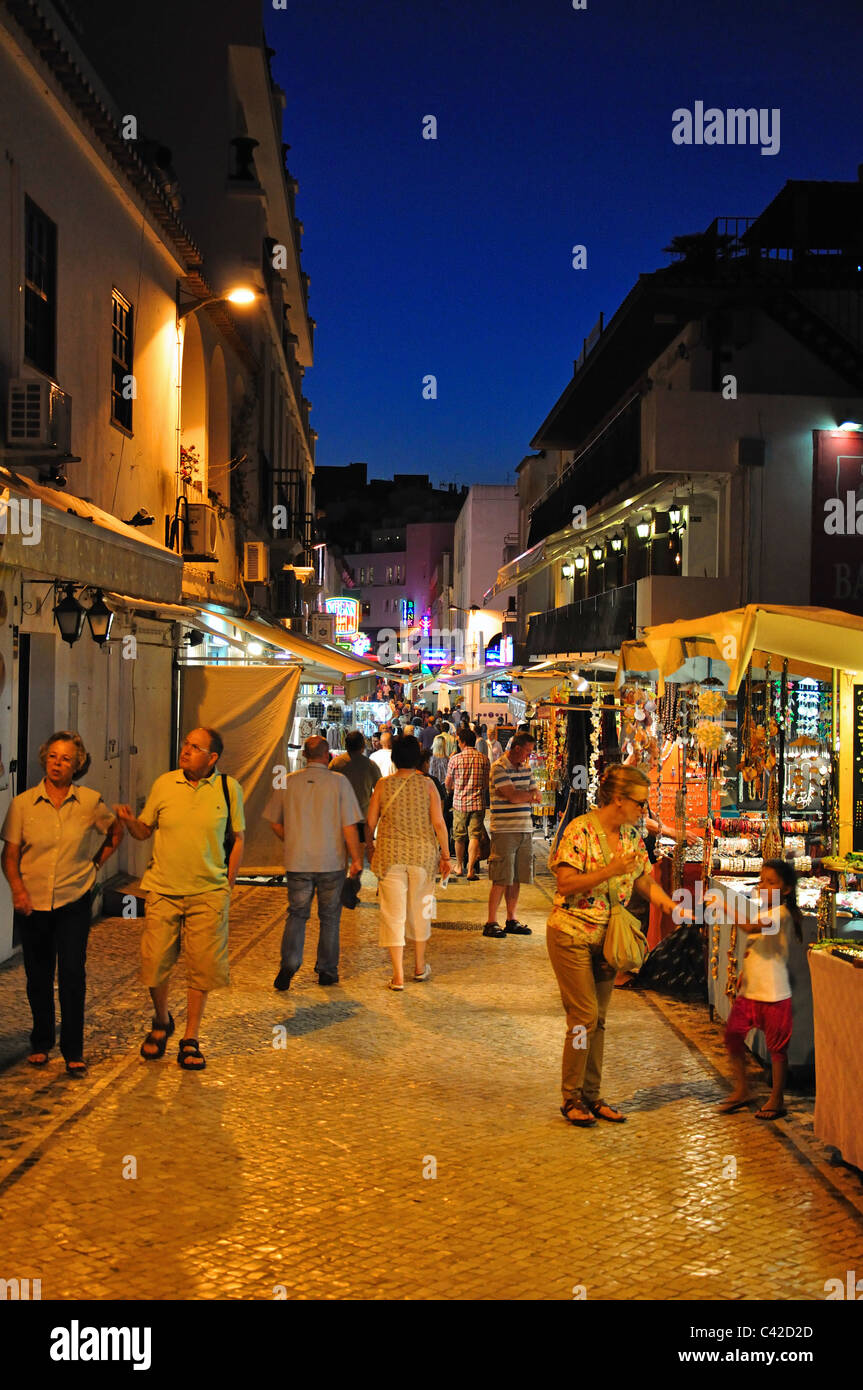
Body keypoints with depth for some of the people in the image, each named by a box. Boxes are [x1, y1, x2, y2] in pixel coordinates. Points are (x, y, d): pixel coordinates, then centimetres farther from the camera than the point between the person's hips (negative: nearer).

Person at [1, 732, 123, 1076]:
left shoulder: (89, 802, -3)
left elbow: (115, 832, 15)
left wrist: (94, 865, 8)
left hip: (73, 903, -1)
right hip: (32, 903, 1)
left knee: (73, 974, -8)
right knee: (38, 977, 10)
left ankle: (74, 1052, 2)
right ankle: (41, 1043, 30)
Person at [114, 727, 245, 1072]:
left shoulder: (229, 788, -1)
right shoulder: (164, 784, 2)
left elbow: (238, 838, 7)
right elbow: (144, 831, 10)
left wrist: (227, 886, 2)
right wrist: (129, 821, -13)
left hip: (208, 893, -1)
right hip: (163, 890, 1)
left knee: (202, 967, 1)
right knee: (154, 963, 0)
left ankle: (190, 1041, 17)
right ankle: (161, 1021, 29)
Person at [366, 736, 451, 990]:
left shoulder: (383, 785, -3)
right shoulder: (427, 785, -4)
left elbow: (370, 822, 1)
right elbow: (438, 823, -5)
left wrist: (369, 846, 19)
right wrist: (445, 855, 4)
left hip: (390, 854, -1)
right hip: (422, 853, 1)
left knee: (393, 913, 4)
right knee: (419, 910, 17)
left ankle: (398, 975, 2)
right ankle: (419, 967, 31)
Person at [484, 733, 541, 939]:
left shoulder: (525, 768, 17)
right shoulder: (499, 768, -8)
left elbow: (537, 795, 14)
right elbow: (512, 796, -17)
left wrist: (526, 796, -9)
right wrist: (532, 794, 0)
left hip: (525, 830, 7)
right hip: (504, 831, -7)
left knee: (516, 879, 9)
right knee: (501, 879, -7)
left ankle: (512, 920, 17)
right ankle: (491, 923, -2)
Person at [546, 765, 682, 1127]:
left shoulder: (631, 836, 6)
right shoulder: (580, 830, -16)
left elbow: (646, 882, 11)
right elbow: (566, 883, -20)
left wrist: (672, 906, -5)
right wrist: (611, 871, -24)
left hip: (608, 936, 7)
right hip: (572, 934, -7)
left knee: (598, 1019, 10)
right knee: (584, 1016, -6)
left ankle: (591, 1096, 19)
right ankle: (571, 1098, 8)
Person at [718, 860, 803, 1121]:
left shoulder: (781, 913, -16)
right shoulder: (759, 911, 12)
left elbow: (752, 927, -35)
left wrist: (725, 905, -32)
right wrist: (742, 975, 15)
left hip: (773, 994, -8)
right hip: (749, 991, 8)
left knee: (776, 1046, 4)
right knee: (733, 1035, 6)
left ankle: (777, 1100, 16)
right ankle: (741, 1090, 20)